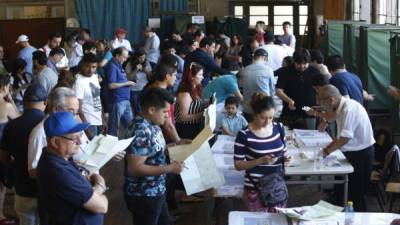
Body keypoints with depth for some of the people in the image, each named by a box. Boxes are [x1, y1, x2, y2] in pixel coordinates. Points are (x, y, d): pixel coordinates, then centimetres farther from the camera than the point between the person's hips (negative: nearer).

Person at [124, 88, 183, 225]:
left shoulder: (152, 125, 3)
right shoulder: (141, 132, -26)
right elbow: (134, 168, -29)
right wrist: (169, 168, -27)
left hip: (156, 192, 10)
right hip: (143, 196, -10)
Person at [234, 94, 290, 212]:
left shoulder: (279, 128, 2)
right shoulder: (244, 135, -12)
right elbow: (238, 165, -9)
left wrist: (285, 158, -7)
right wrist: (261, 161, -22)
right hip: (255, 189, -4)